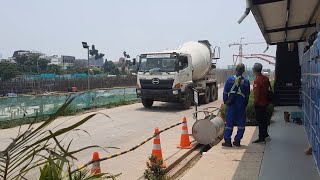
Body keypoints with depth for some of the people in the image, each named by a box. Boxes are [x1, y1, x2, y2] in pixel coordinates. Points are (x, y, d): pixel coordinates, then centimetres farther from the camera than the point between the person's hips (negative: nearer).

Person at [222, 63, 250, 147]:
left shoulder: (229, 79, -3)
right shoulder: (246, 81, 1)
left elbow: (225, 92, 0)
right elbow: (247, 95, 6)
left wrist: (225, 102, 10)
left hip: (231, 105, 0)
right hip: (241, 105, 1)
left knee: (229, 123, 4)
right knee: (241, 124, 11)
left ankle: (227, 141, 4)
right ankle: (237, 140, 13)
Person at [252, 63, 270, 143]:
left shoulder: (257, 80, -20)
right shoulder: (266, 78, 8)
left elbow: (257, 94, -23)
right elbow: (267, 89, 15)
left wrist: (255, 103, -14)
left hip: (259, 103, -9)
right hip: (265, 102, 9)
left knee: (260, 120, -3)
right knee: (264, 118, 21)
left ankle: (261, 138, 2)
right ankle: (265, 134, 36)